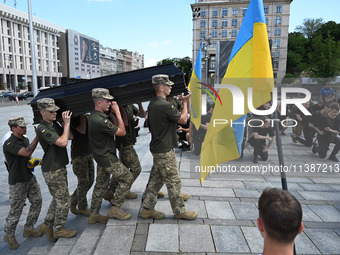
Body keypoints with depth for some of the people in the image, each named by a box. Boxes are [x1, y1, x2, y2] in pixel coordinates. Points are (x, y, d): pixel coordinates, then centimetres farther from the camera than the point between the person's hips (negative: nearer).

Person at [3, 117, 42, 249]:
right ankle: (9, 235, 25)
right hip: (17, 182, -8)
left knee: (37, 201, 11)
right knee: (16, 209, 3)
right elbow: (26, 152, -33)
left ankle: (28, 228, 28)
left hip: (29, 177, 8)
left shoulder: (25, 139, 6)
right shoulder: (9, 144, -20)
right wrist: (38, 136, -31)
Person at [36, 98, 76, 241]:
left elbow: (70, 137, 10)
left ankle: (47, 225, 32)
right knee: (63, 199, 1)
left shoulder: (55, 125, 9)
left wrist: (66, 122, 3)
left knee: (58, 198, 19)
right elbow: (63, 142, -25)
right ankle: (59, 229, 19)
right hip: (52, 171, -9)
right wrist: (66, 123, -19)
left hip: (59, 167, 9)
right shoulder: (42, 129, -19)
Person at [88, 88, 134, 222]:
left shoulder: (94, 116, 7)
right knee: (127, 178, 0)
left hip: (101, 156, 10)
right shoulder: (100, 120, -25)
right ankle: (115, 207, 9)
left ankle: (94, 214, 28)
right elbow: (122, 132, -17)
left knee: (101, 185, 17)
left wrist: (114, 112, 2)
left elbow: (113, 125, 14)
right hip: (107, 158, -10)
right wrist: (117, 112, -12)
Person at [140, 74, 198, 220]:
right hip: (165, 151, -10)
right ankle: (179, 211, 18)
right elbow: (183, 119, -11)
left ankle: (147, 209, 24)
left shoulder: (152, 104, 9)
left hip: (157, 148, 10)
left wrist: (180, 101, 12)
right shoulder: (165, 105, -22)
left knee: (156, 179, 16)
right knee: (173, 181, 3)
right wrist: (185, 102, 2)